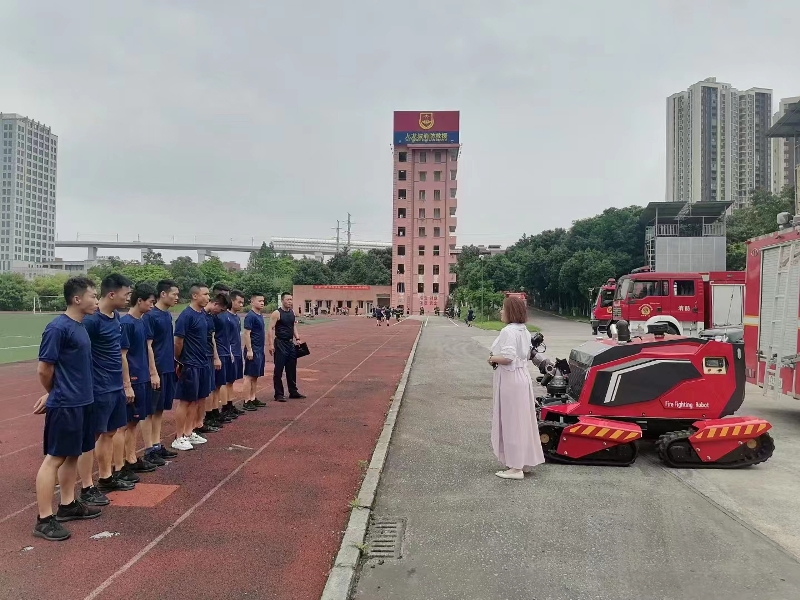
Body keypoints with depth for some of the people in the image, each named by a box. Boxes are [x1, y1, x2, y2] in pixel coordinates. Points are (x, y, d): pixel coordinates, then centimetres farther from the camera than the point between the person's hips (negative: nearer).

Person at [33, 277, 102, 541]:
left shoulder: (81, 326, 9)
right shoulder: (58, 327, -18)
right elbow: (44, 369, -13)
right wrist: (54, 394, 4)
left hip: (82, 402, 9)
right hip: (64, 405, -9)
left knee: (73, 454, 17)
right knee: (54, 458, -1)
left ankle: (68, 505, 29)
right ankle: (44, 519, 7)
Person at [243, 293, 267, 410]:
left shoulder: (260, 316, 13)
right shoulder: (250, 316, -14)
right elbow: (247, 334, -17)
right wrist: (249, 350, -20)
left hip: (260, 351, 9)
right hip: (253, 351, -9)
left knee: (256, 376, 13)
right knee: (249, 376, -3)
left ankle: (253, 399, 21)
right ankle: (247, 401, 1)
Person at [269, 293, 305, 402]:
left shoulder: (292, 312, 9)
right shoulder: (276, 313, -12)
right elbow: (271, 329, -14)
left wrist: (297, 338, 6)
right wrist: (271, 344, -20)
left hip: (291, 343, 7)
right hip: (280, 344, -7)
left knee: (292, 369, 13)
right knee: (278, 370, -1)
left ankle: (293, 392, 24)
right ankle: (279, 394, 7)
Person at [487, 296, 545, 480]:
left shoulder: (508, 331, -18)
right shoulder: (524, 331, 12)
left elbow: (507, 357, -27)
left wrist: (493, 359, -9)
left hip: (510, 380, -10)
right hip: (522, 377, 10)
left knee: (511, 421, -2)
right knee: (521, 420, 16)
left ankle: (515, 468, 4)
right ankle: (522, 459, 26)